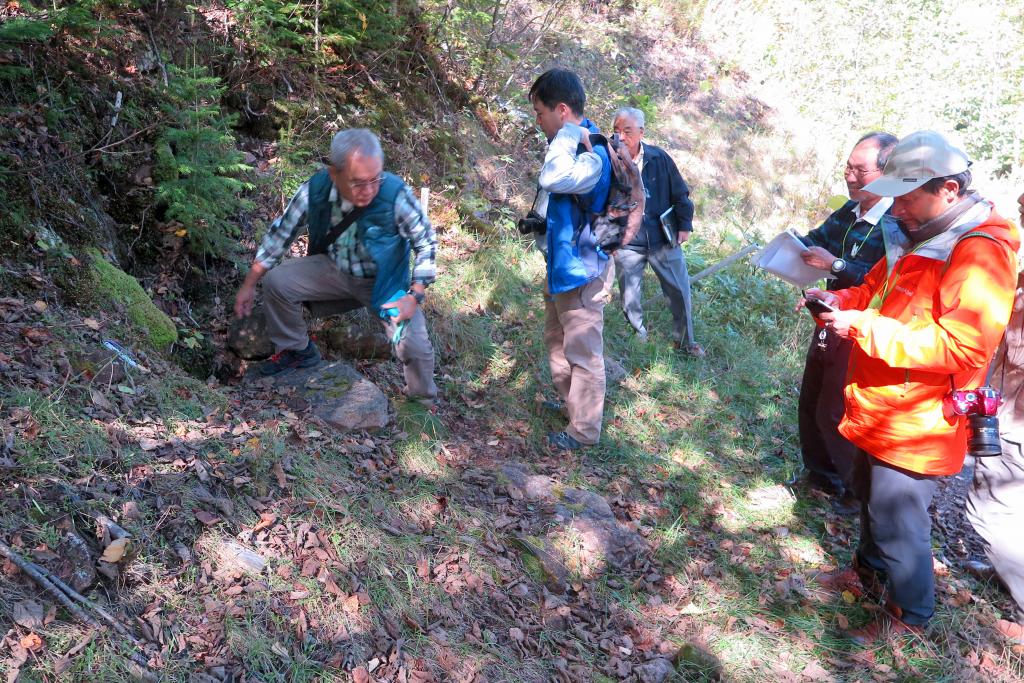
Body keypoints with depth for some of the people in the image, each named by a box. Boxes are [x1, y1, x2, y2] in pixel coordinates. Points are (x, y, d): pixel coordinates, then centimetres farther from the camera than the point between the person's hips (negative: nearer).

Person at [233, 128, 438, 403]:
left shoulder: (396, 195, -31)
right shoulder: (315, 189, -22)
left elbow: (426, 242, -16)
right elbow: (281, 233, -7)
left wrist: (414, 296, -24)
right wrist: (249, 285, -2)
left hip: (383, 279, -3)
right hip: (333, 269, 3)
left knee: (414, 346, -20)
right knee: (275, 281, -15)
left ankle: (424, 402, 14)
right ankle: (297, 350, 12)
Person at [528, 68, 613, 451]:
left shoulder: (593, 155, -26)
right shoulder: (573, 147, 4)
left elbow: (552, 179, -45)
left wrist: (568, 135, -33)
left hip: (581, 269, -10)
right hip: (561, 263, 10)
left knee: (583, 352, 3)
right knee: (557, 339, 25)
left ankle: (584, 430, 17)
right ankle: (569, 400, 45)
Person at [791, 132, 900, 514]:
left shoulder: (901, 225, -21)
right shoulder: (848, 213, 1)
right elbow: (816, 241, 14)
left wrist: (835, 264, -32)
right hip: (830, 325, 7)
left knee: (834, 414, 3)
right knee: (810, 404, 18)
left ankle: (860, 490, 25)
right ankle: (820, 471, 40)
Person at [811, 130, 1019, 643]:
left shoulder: (980, 254, -22)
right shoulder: (919, 239, 10)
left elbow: (959, 347, -31)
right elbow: (875, 290, 21)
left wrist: (862, 327, -31)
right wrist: (842, 301, -2)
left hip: (915, 424, -9)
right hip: (882, 411, 9)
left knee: (896, 518, 4)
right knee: (870, 496, 24)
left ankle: (911, 613, 25)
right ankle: (870, 570, 46)